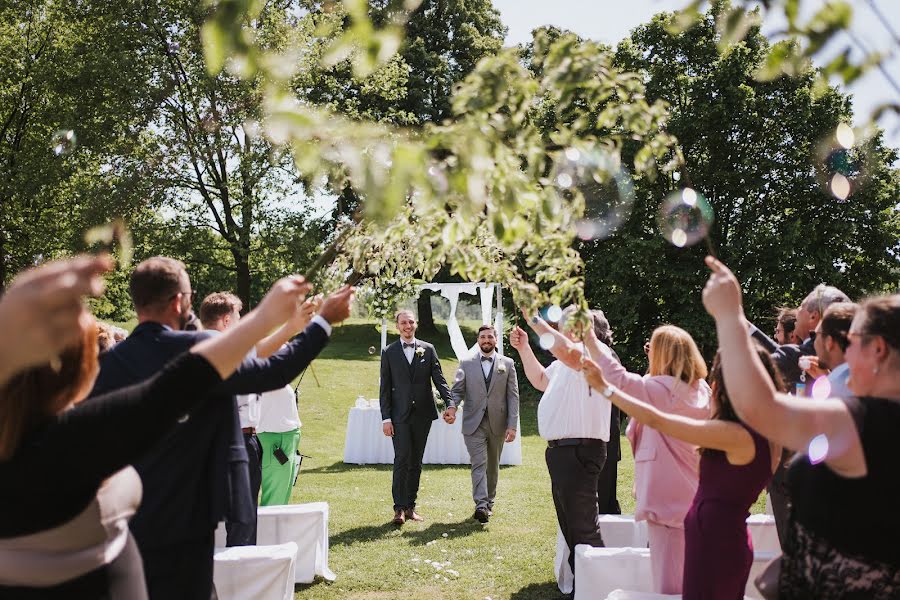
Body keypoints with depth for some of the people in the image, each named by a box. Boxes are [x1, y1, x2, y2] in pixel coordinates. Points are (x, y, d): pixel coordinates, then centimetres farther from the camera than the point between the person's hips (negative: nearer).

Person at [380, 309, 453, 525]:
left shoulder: (428, 349, 7)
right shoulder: (389, 352, 4)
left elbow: (439, 379, 3)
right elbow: (385, 388, 2)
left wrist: (450, 403, -12)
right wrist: (385, 418, -5)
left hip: (423, 414, 2)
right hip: (400, 416, -2)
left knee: (416, 462, 7)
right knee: (402, 460, -11)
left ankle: (410, 507, 14)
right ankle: (399, 508, -6)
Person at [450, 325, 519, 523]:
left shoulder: (507, 364, 6)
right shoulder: (466, 364, 6)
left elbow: (513, 396, 2)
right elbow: (457, 390, 0)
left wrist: (512, 425, -6)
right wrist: (452, 408, -22)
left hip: (497, 424, 1)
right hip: (474, 424, -1)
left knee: (493, 465, 12)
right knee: (479, 464, -11)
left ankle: (489, 502, 26)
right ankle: (481, 505, -18)